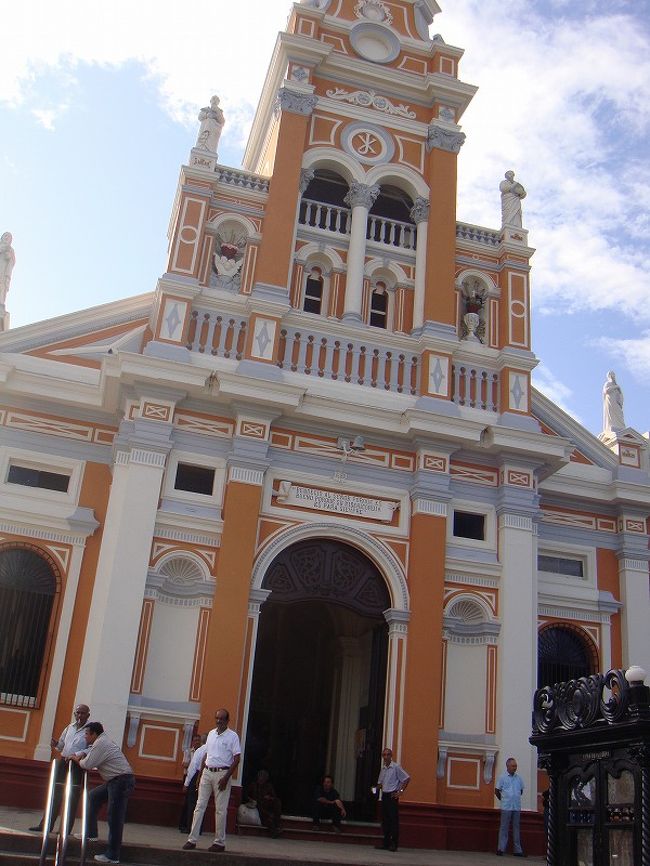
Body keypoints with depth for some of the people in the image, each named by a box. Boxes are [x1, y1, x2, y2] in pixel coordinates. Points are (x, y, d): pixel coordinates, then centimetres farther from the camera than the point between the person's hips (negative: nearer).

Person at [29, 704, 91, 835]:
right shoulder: (70, 727, 15)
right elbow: (62, 744, 23)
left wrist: (77, 754, -23)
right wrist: (56, 744, 1)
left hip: (78, 765, -6)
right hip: (63, 762, 6)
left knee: (72, 797, -2)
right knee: (56, 792, 8)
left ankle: (66, 829, 5)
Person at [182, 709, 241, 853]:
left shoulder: (232, 736, -5)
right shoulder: (211, 734, 12)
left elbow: (237, 758, -9)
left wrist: (226, 778, -15)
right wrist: (200, 773, 12)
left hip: (222, 773, -5)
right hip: (207, 772, 5)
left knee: (220, 809, 0)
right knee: (200, 806, 3)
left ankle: (219, 842, 8)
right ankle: (192, 840, 6)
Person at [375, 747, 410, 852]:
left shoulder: (396, 767, -8)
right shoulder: (383, 768, 13)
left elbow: (407, 778, -9)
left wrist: (401, 791, -12)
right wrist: (377, 788, 5)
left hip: (392, 796, -7)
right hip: (384, 795, 7)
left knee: (394, 820, -7)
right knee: (385, 820, 9)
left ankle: (394, 844, -5)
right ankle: (386, 843, 15)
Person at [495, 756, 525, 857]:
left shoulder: (519, 778, 7)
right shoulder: (502, 777, -2)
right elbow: (497, 791, 4)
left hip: (517, 807, 4)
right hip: (506, 807, -4)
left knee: (516, 828, 7)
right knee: (504, 828, -2)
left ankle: (517, 850, 10)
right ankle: (501, 848, 2)